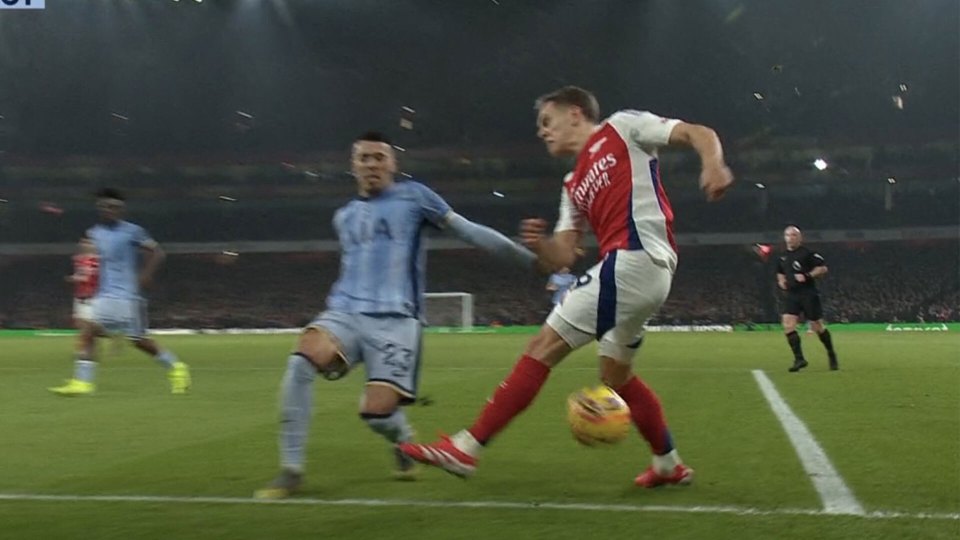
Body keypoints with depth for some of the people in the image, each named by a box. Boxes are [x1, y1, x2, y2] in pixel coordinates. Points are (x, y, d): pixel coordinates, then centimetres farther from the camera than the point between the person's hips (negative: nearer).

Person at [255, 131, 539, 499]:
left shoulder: (413, 196, 7)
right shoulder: (343, 217, 21)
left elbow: (468, 231, 5)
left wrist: (534, 260, 3)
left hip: (395, 320, -4)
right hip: (345, 313, 4)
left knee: (377, 411, -20)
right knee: (302, 359, -29)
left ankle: (404, 444, 20)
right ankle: (291, 471, -20)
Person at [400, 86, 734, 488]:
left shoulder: (622, 127, 8)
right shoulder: (574, 186, 26)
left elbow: (700, 134, 1)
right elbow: (561, 258, 19)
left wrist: (712, 165, -21)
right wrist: (537, 244, -4)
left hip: (635, 259, -9)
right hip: (647, 273, 9)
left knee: (544, 347, -9)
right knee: (615, 375, 20)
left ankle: (465, 449, -8)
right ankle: (669, 465, 34)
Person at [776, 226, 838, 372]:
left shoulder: (807, 253, -7)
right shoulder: (783, 257, 12)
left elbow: (823, 268, -9)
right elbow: (780, 273, 29)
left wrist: (807, 276, -20)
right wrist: (781, 281, 9)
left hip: (808, 294, -5)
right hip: (792, 295, 5)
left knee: (817, 327, 1)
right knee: (788, 325, -12)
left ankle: (832, 356, 22)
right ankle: (799, 359, -6)